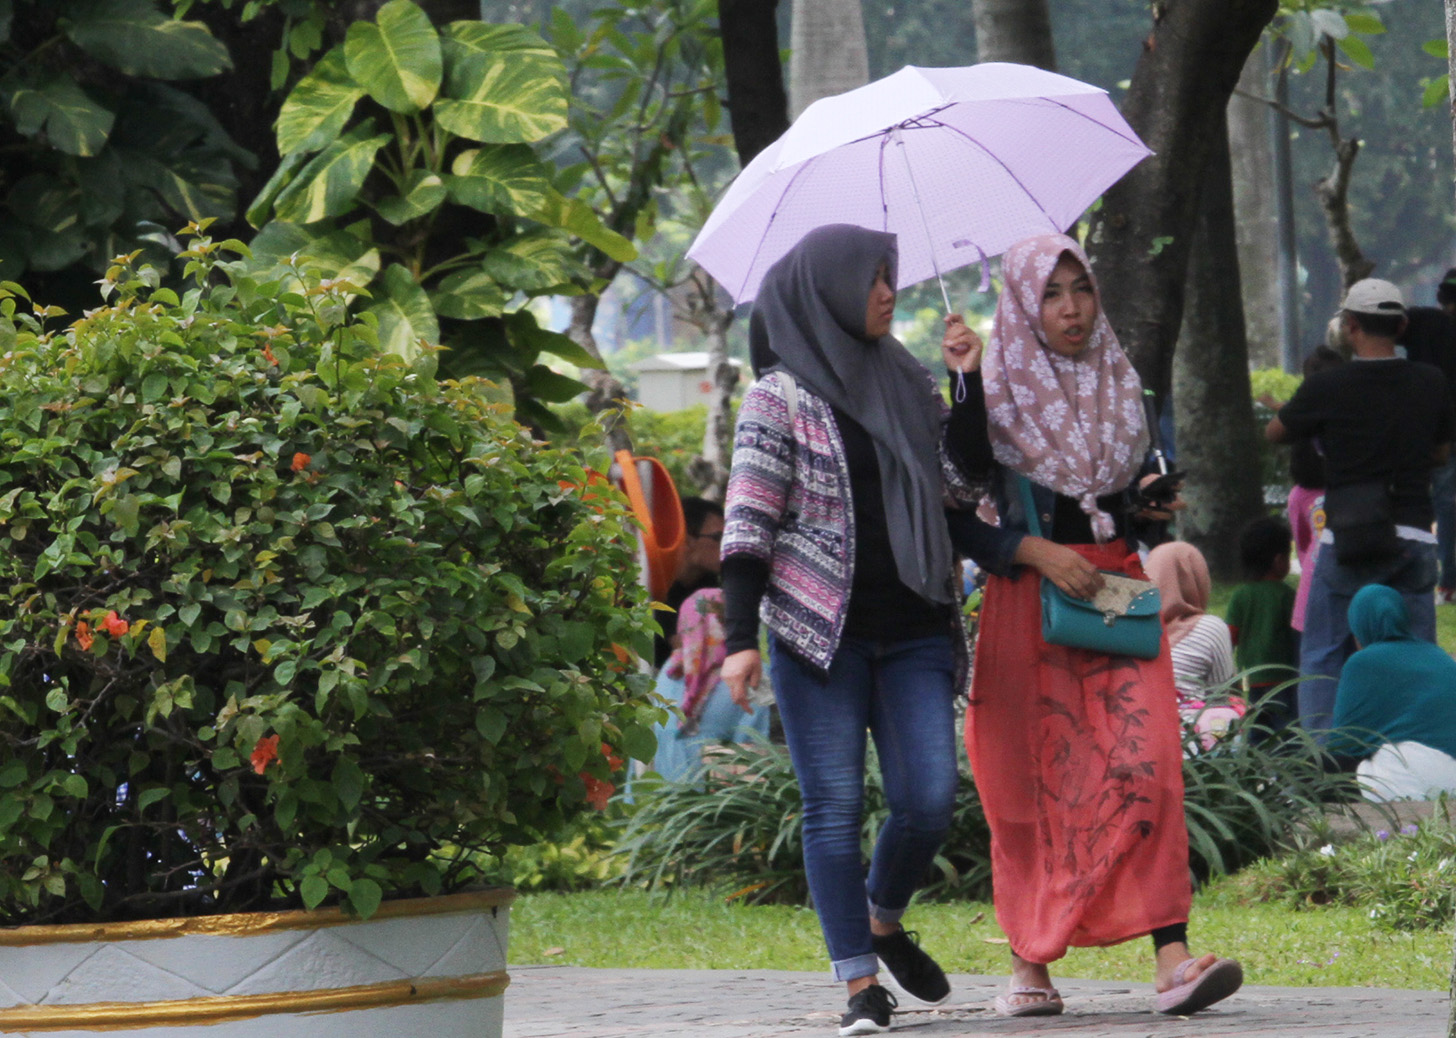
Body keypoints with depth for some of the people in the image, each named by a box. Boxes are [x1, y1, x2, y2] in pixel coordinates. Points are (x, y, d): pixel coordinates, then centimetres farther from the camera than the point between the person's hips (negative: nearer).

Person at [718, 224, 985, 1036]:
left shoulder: (907, 382, 13)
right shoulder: (781, 397, -1)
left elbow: (965, 480, 14)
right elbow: (749, 522, -4)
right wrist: (741, 638, -10)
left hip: (913, 632, 4)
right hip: (820, 633, -4)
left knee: (931, 798, -5)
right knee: (835, 805, -4)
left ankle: (883, 921, 22)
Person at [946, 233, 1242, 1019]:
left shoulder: (1122, 390, 13)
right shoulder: (992, 397, 0)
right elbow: (951, 518, -4)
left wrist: (1156, 512, 5)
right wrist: (1037, 552, -15)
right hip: (1028, 602, -3)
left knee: (1146, 767, -12)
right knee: (1033, 782, 0)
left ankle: (1172, 960, -21)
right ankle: (1028, 963, 12)